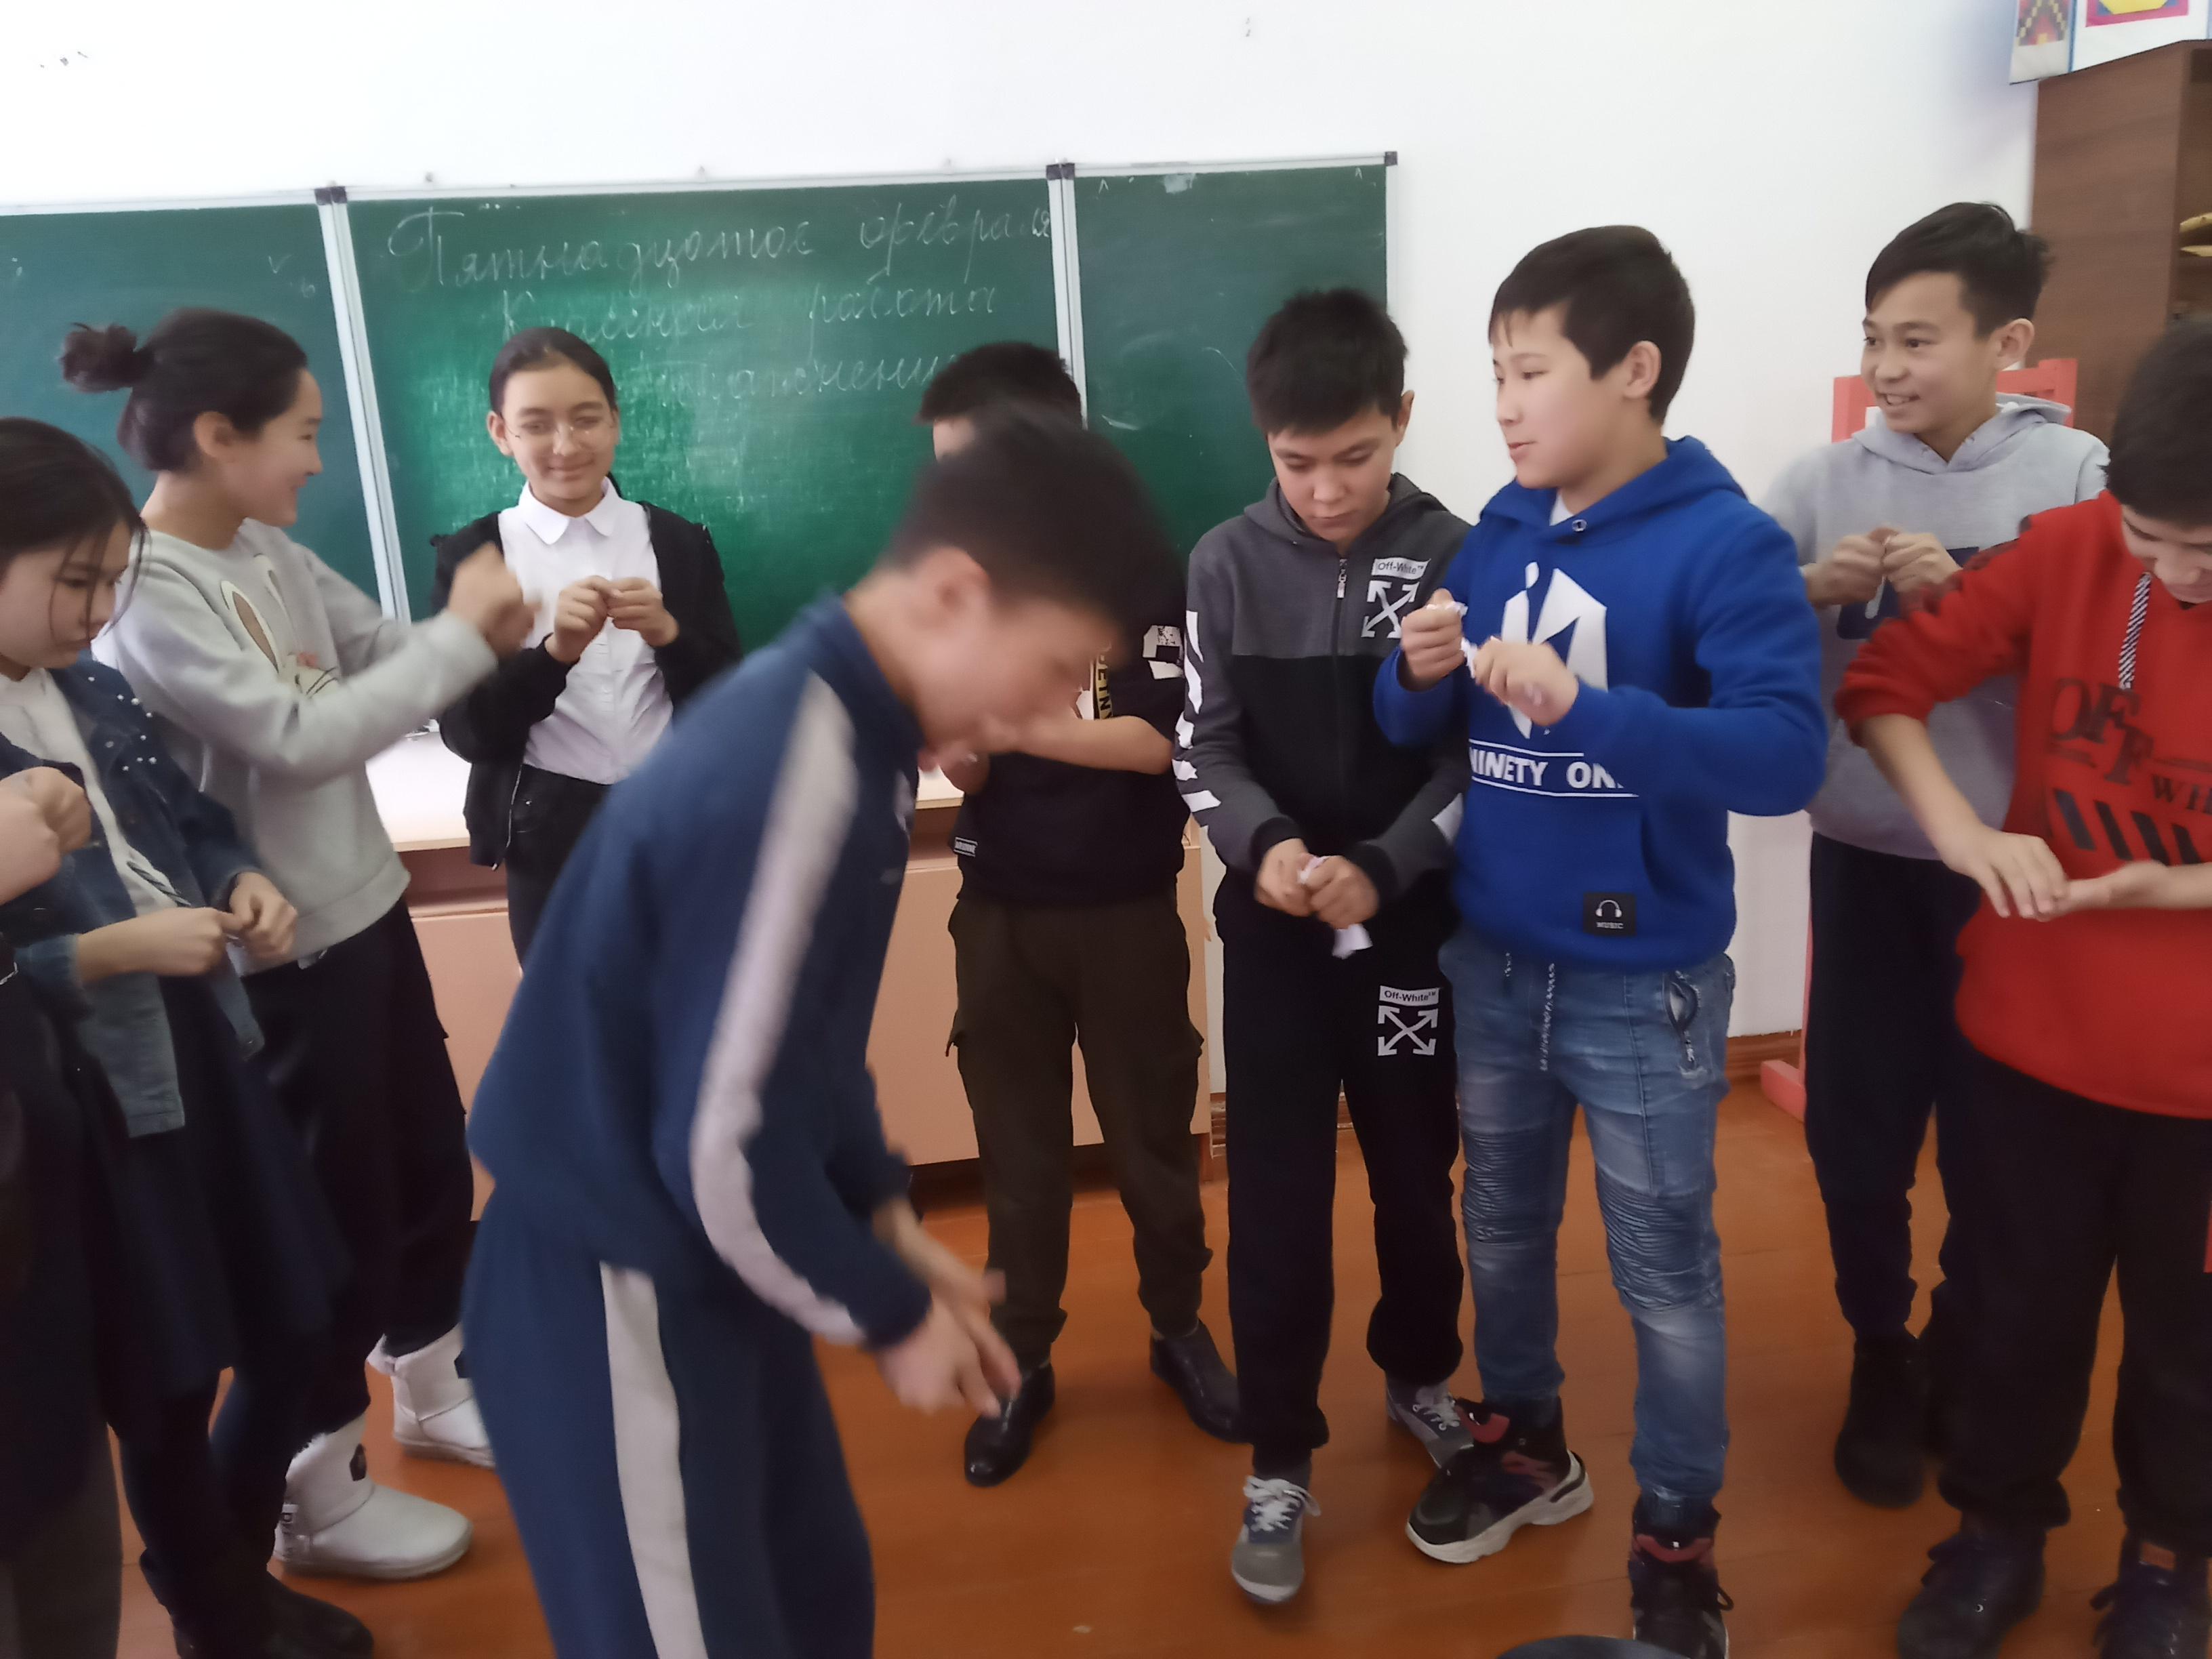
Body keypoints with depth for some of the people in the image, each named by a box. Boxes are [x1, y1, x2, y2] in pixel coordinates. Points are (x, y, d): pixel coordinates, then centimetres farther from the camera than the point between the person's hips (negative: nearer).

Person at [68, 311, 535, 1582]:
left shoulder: (272, 556, 4)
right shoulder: (145, 595, -20)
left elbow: (389, 657, 7)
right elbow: (297, 738, -26)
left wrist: (489, 630, -12)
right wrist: (465, 635, -21)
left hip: (365, 908, 8)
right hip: (280, 951, -8)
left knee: (433, 1159, 19)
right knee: (334, 1205, 6)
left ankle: (432, 1388, 42)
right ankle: (317, 1492, 27)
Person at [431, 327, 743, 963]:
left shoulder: (678, 541, 1)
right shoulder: (470, 556, -2)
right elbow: (466, 732, -7)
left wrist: (667, 633, -20)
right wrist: (555, 651, -23)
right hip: (551, 841, -1)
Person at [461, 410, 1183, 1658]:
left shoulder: (843, 722, -1)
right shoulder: (791, 781, -30)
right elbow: (721, 1145, -26)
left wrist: (888, 1218, 6)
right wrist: (888, 1315, -11)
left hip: (707, 1268, 8)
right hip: (614, 1296, -8)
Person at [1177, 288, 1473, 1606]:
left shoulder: (1456, 558, -6)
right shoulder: (1229, 564, -3)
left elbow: (1480, 758, -6)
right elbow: (1205, 748, -1)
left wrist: (1381, 867, -21)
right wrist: (1263, 844, -21)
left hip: (1414, 924, 0)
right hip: (1272, 930, 0)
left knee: (1416, 1170, 16)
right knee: (1276, 1194, 4)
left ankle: (1420, 1375, 42)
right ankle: (1282, 1460, 20)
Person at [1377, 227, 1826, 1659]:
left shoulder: (1727, 543, -15)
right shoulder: (1502, 530, 2)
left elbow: (1789, 750, -25)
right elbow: (1422, 732, 8)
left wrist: (1584, 706, -34)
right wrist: (1420, 676, -14)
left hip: (1644, 982, -5)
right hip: (1493, 960, 6)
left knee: (1665, 1269, 11)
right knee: (1504, 1224, 21)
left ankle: (1679, 1538, 32)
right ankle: (1525, 1443, 45)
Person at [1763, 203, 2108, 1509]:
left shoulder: (2076, 476, -6)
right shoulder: (1827, 479, -1)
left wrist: (1965, 603, -23)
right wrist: (1812, 590, -22)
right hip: (1865, 862, 2)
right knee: (1854, 1130, 10)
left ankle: (1971, 1366, 39)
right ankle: (1883, 1361, 35)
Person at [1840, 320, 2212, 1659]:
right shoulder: (2070, 550, -12)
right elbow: (1888, 680, -7)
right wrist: (1962, 831, -22)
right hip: (2032, 1031, 1)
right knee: (2020, 1305, 18)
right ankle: (1998, 1531, 41)